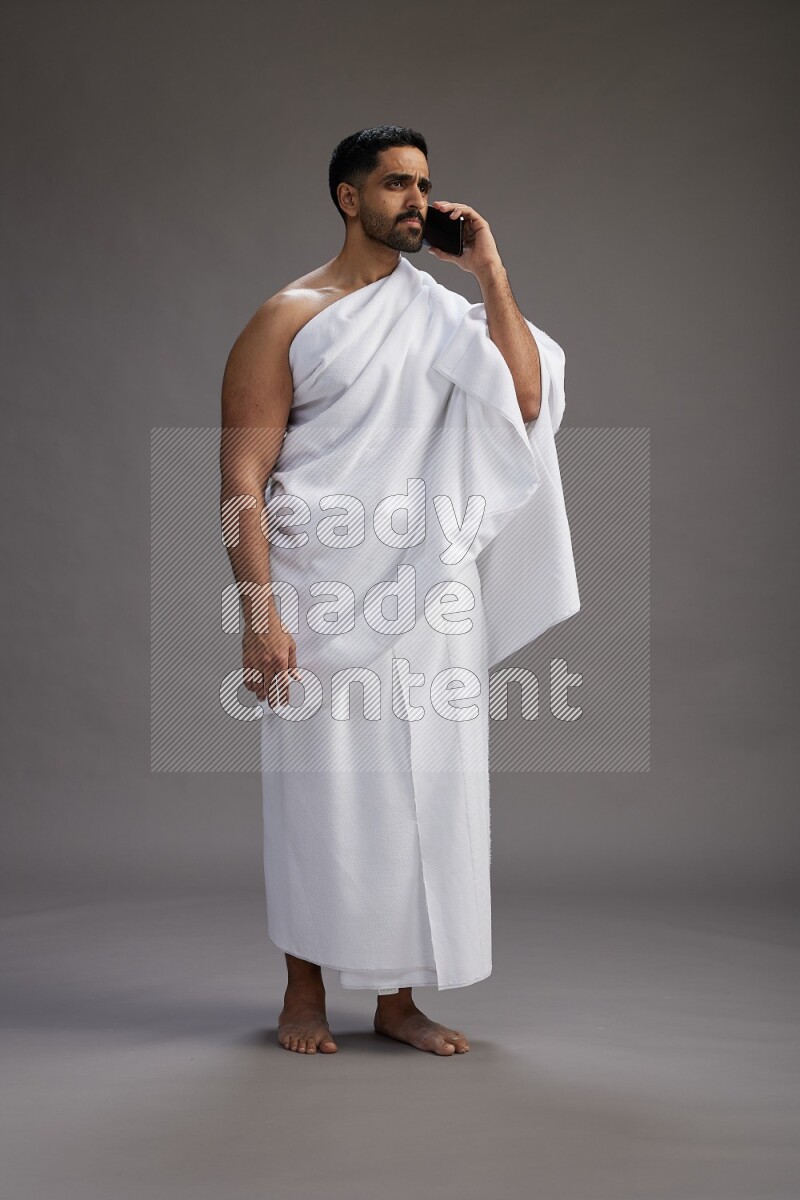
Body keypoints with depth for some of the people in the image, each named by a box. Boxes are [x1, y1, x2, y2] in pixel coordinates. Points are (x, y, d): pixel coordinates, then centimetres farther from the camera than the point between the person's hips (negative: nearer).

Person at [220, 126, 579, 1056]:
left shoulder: (442, 313, 12)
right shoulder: (288, 319, -1)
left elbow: (524, 402, -3)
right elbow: (242, 474, -6)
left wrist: (491, 271, -1)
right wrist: (260, 613, -15)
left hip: (433, 597, 4)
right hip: (324, 596, -4)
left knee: (425, 793, 6)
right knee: (319, 794, 3)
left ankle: (399, 999, 20)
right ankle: (305, 992, 21)